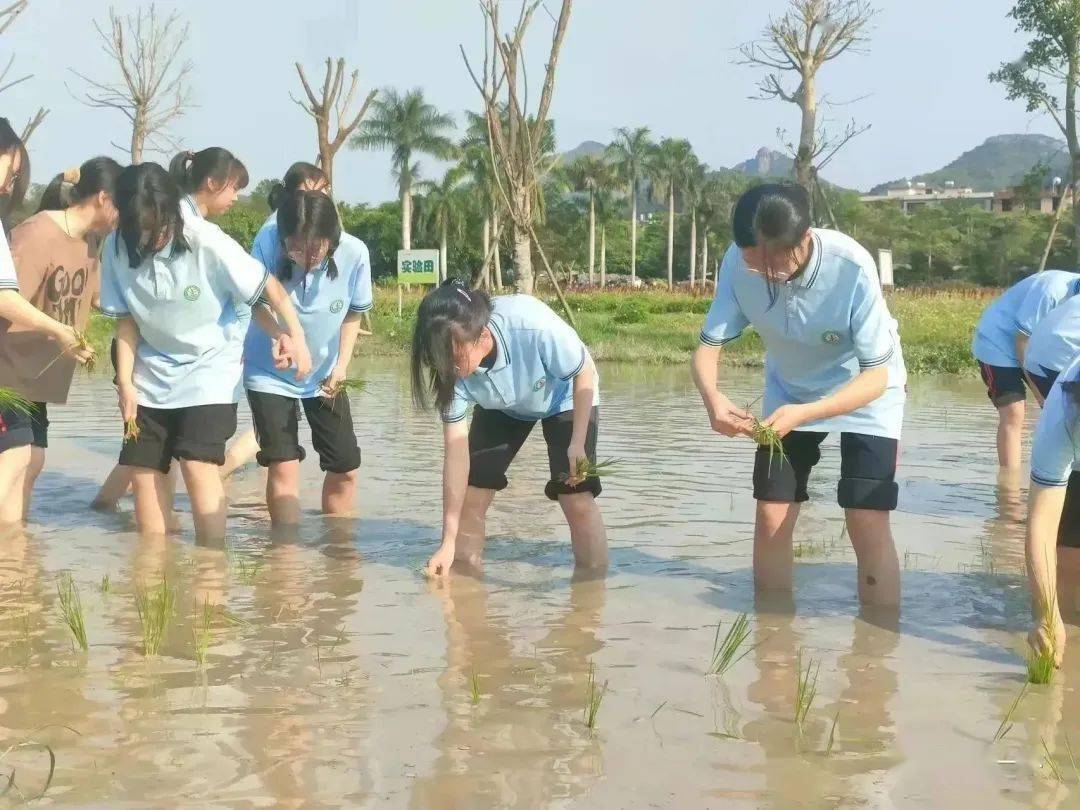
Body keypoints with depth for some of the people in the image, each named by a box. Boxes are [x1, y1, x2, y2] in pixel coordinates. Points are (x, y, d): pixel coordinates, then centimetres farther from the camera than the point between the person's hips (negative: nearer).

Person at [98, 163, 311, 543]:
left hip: (209, 369, -4)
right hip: (151, 373, 4)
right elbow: (126, 319, -2)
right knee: (144, 470, 2)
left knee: (198, 466, -16)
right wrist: (125, 381, -6)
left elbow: (269, 287, -13)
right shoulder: (117, 248, -10)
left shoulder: (206, 242, -21)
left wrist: (297, 338, -14)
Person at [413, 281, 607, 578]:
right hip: (502, 407, 3)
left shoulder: (534, 326, -43)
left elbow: (586, 372, -23)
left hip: (564, 398, -3)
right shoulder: (452, 365, -30)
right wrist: (449, 541, -27)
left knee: (577, 500, -17)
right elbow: (456, 449, -27)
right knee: (468, 496, -7)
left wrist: (577, 443, -25)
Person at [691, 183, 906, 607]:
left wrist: (803, 414, -44)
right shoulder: (738, 263, -26)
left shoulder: (851, 267, -35)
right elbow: (709, 345, -17)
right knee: (771, 519, 0)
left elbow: (877, 375, -30)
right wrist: (713, 398, -39)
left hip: (864, 391, -3)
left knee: (867, 524, -13)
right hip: (789, 392, 4)